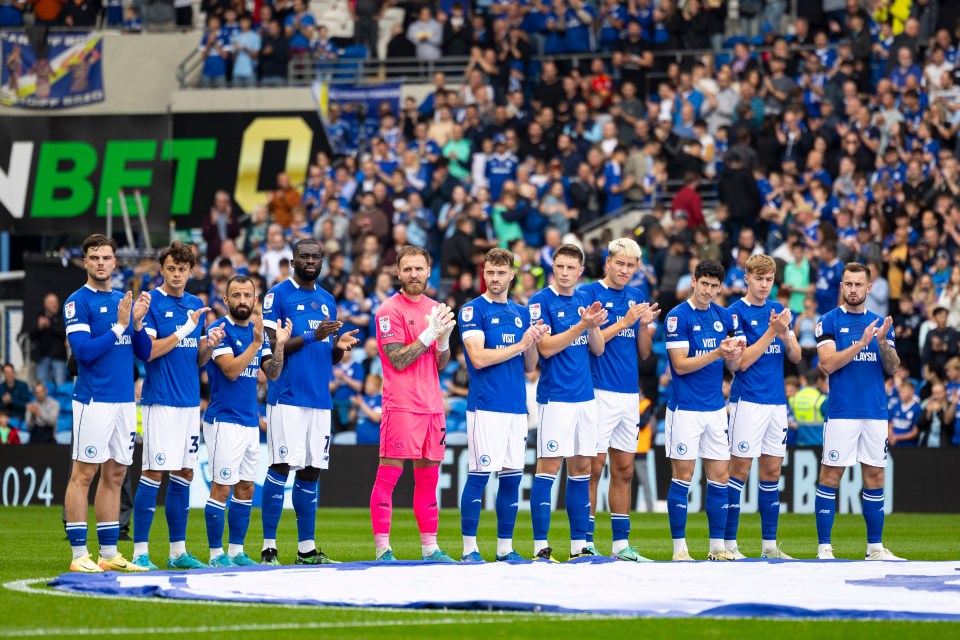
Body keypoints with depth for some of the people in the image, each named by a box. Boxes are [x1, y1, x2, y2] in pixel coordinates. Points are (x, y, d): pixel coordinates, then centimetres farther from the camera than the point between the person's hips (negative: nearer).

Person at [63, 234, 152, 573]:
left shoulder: (123, 301, 15)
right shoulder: (78, 302, -6)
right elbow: (83, 351, -16)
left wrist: (137, 322, -4)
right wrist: (119, 326, -16)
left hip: (125, 400, 7)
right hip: (94, 401, -7)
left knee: (115, 475, 9)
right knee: (84, 474, -5)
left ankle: (109, 553, 14)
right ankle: (79, 555, -5)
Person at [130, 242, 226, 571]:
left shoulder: (197, 306, 14)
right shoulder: (151, 303, -6)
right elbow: (148, 352, -14)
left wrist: (210, 345, -4)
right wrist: (186, 330, -16)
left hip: (190, 401, 7)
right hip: (160, 401, -7)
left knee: (184, 474, 8)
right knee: (154, 472, -9)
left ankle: (178, 551, 14)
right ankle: (140, 552, -6)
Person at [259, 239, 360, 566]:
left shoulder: (327, 301, 17)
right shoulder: (278, 295, -3)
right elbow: (272, 347, -11)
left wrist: (339, 347, -2)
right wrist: (312, 336, -21)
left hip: (320, 400, 6)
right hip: (287, 397, -6)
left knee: (312, 471, 8)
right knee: (281, 467, -9)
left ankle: (307, 548, 13)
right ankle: (269, 548, -7)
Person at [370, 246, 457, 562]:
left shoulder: (435, 309, 15)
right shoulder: (390, 310, -5)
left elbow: (442, 364, 16)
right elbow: (398, 360, -12)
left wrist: (444, 338, -3)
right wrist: (430, 333, -15)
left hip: (432, 405, 7)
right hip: (401, 403, -7)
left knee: (428, 477, 9)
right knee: (388, 475, -7)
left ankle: (430, 548, 14)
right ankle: (383, 549, -7)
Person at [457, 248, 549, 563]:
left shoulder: (521, 313, 16)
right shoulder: (473, 310, -2)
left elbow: (529, 366, 17)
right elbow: (478, 358, -13)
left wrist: (535, 343, -3)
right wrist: (519, 345, -11)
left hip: (516, 405, 6)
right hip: (486, 405, -6)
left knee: (512, 476, 6)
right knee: (479, 475, -7)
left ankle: (505, 546, 12)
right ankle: (469, 548, -3)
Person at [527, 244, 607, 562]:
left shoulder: (585, 300, 12)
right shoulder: (541, 301, -5)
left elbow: (598, 348, 11)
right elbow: (546, 347, -14)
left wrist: (593, 325, -8)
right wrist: (582, 325, -20)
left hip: (585, 396, 6)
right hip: (555, 396, -6)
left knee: (582, 467, 7)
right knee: (549, 467, -7)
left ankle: (579, 544, 12)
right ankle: (540, 545, -5)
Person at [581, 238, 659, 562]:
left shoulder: (637, 297, 14)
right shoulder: (590, 293, -4)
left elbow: (644, 352, 16)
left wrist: (645, 325, -2)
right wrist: (624, 322, -14)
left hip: (630, 392, 6)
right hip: (599, 390, -6)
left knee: (624, 469, 8)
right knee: (594, 466, -7)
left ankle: (621, 543, 12)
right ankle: (585, 542, -3)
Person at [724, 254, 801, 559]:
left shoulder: (780, 310, 11)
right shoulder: (736, 312, -7)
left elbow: (796, 356, 10)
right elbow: (742, 361, -13)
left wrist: (785, 334, -10)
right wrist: (771, 332, -17)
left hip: (776, 402, 6)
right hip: (748, 400, -6)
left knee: (772, 470, 8)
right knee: (740, 469, -6)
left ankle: (769, 544, 13)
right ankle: (729, 543, -4)